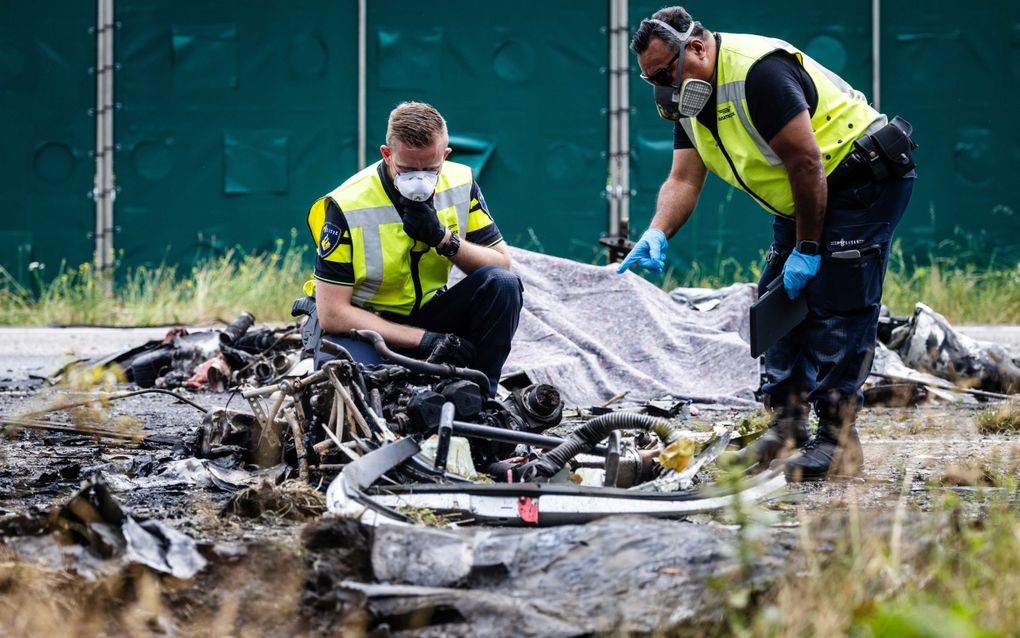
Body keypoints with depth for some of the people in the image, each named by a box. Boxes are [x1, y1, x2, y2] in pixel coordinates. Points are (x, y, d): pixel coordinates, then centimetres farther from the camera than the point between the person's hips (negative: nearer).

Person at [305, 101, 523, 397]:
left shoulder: (460, 182, -6)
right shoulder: (346, 206, -19)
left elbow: (501, 264, -4)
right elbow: (332, 313, -20)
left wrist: (443, 239, -23)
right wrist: (424, 339, -25)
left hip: (429, 312, 5)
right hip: (369, 327, -4)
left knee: (503, 285, -20)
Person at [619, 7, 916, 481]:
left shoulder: (756, 72, -27)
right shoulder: (690, 97, 4)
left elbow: (807, 163, -27)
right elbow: (684, 180, 1)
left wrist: (806, 249, -21)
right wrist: (657, 234, -19)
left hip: (866, 183, -10)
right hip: (807, 198, 10)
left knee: (834, 305, -13)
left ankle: (837, 437, -11)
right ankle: (787, 423, 14)